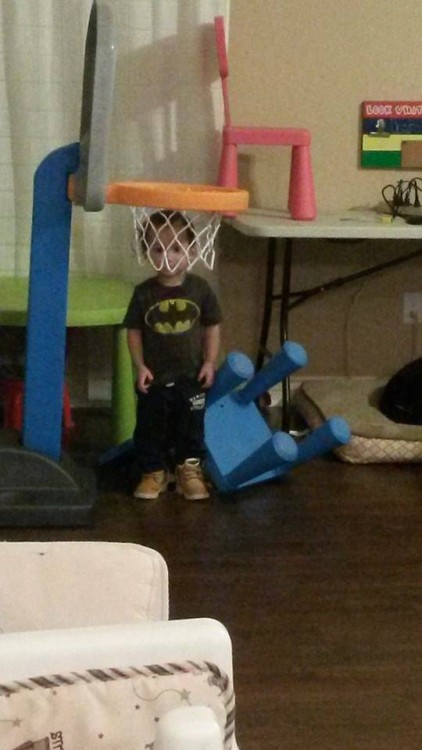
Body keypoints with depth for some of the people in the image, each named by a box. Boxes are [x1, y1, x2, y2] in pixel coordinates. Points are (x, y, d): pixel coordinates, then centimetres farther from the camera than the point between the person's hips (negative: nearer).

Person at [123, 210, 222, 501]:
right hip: (154, 378, 0)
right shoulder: (144, 293, -9)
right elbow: (134, 330, -3)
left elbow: (212, 326, 1)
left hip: (191, 377, 0)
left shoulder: (200, 289, -7)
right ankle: (153, 472, 25)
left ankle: (190, 469, 27)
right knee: (150, 428, 10)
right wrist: (140, 366, -9)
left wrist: (210, 362, -4)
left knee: (191, 428, 11)